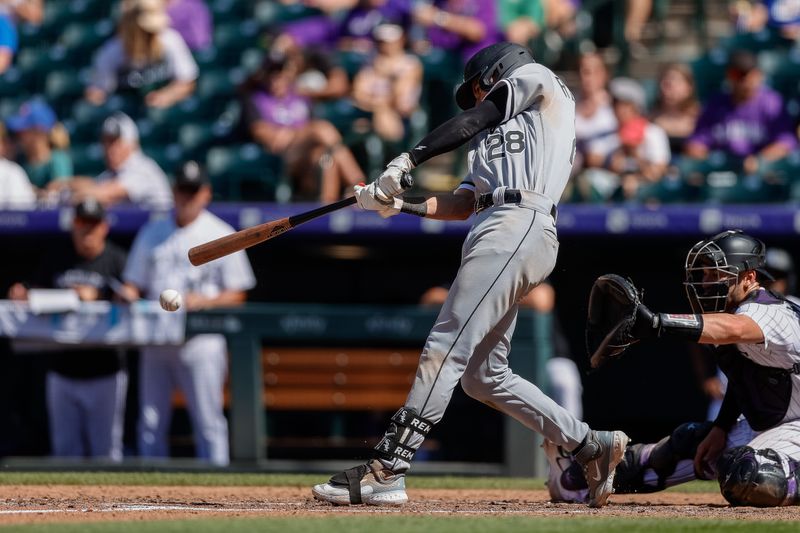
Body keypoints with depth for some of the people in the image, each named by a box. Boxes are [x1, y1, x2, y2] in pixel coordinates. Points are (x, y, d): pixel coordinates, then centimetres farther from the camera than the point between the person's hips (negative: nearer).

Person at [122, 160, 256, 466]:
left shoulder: (221, 235, 3)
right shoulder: (152, 234, 14)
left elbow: (237, 294, 1)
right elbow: (134, 284, 16)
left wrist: (201, 301, -16)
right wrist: (127, 298, -7)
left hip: (200, 340, -4)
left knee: (208, 422, -6)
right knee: (150, 423, 5)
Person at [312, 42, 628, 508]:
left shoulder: (536, 78, 14)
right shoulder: (491, 144, 34)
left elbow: (470, 122, 2)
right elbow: (460, 205, 20)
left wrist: (408, 159, -5)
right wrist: (396, 203, 8)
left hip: (518, 228, -10)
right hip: (501, 234, 10)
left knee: (445, 350, -16)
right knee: (483, 376, 8)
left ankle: (386, 471, -22)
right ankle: (592, 446, 12)